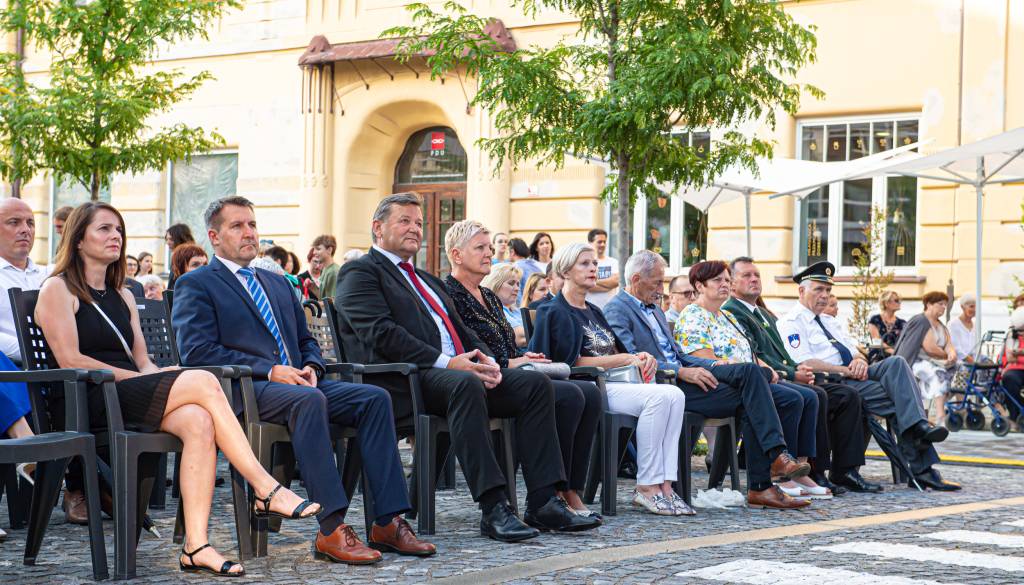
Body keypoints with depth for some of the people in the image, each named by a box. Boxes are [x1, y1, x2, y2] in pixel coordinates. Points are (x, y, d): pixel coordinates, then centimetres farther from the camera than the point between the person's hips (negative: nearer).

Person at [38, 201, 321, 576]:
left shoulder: (122, 297, 27)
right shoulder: (58, 289, 5)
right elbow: (70, 360, -7)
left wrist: (154, 374, -4)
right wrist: (132, 376, -11)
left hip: (131, 398, 6)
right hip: (93, 403, -6)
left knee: (198, 421, -29)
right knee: (202, 381, -27)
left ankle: (195, 545, -37)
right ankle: (267, 490, -27)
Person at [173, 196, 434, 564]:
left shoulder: (278, 284, 28)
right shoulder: (196, 285, 6)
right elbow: (196, 352, -8)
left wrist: (311, 367, 2)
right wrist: (269, 370, -16)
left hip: (296, 383, 7)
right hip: (242, 389, -7)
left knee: (374, 398, -17)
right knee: (309, 400, -38)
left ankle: (388, 522, -21)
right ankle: (332, 530, -39)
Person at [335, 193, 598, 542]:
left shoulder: (428, 281, 32)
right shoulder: (360, 273, 5)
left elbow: (463, 332, 24)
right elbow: (381, 335, -11)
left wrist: (486, 360, 0)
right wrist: (445, 363, -19)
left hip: (461, 369, 8)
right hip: (406, 380, -8)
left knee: (535, 383, -12)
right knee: (466, 385, -38)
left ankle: (543, 501, -17)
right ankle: (493, 509, -38)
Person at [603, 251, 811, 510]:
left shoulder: (655, 310, 28)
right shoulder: (616, 310, -3)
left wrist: (715, 365, 8)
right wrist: (682, 372, -19)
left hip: (683, 372, 8)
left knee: (750, 370, -16)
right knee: (747, 401, -20)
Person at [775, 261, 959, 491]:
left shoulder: (828, 321, 29)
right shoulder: (791, 323, 1)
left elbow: (855, 352, 23)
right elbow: (805, 364, -14)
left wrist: (860, 361, -4)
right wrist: (847, 370, -17)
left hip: (852, 376, 8)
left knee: (896, 363, -22)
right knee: (901, 398, -23)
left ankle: (918, 428, -32)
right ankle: (921, 468, -25)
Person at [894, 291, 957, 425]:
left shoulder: (941, 326, 22)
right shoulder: (920, 321, -7)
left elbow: (949, 345, 7)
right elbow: (930, 348, -16)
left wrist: (952, 354, -17)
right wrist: (947, 356, -1)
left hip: (932, 362, 8)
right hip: (915, 362, -8)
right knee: (939, 374, -33)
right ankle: (940, 416, -42)